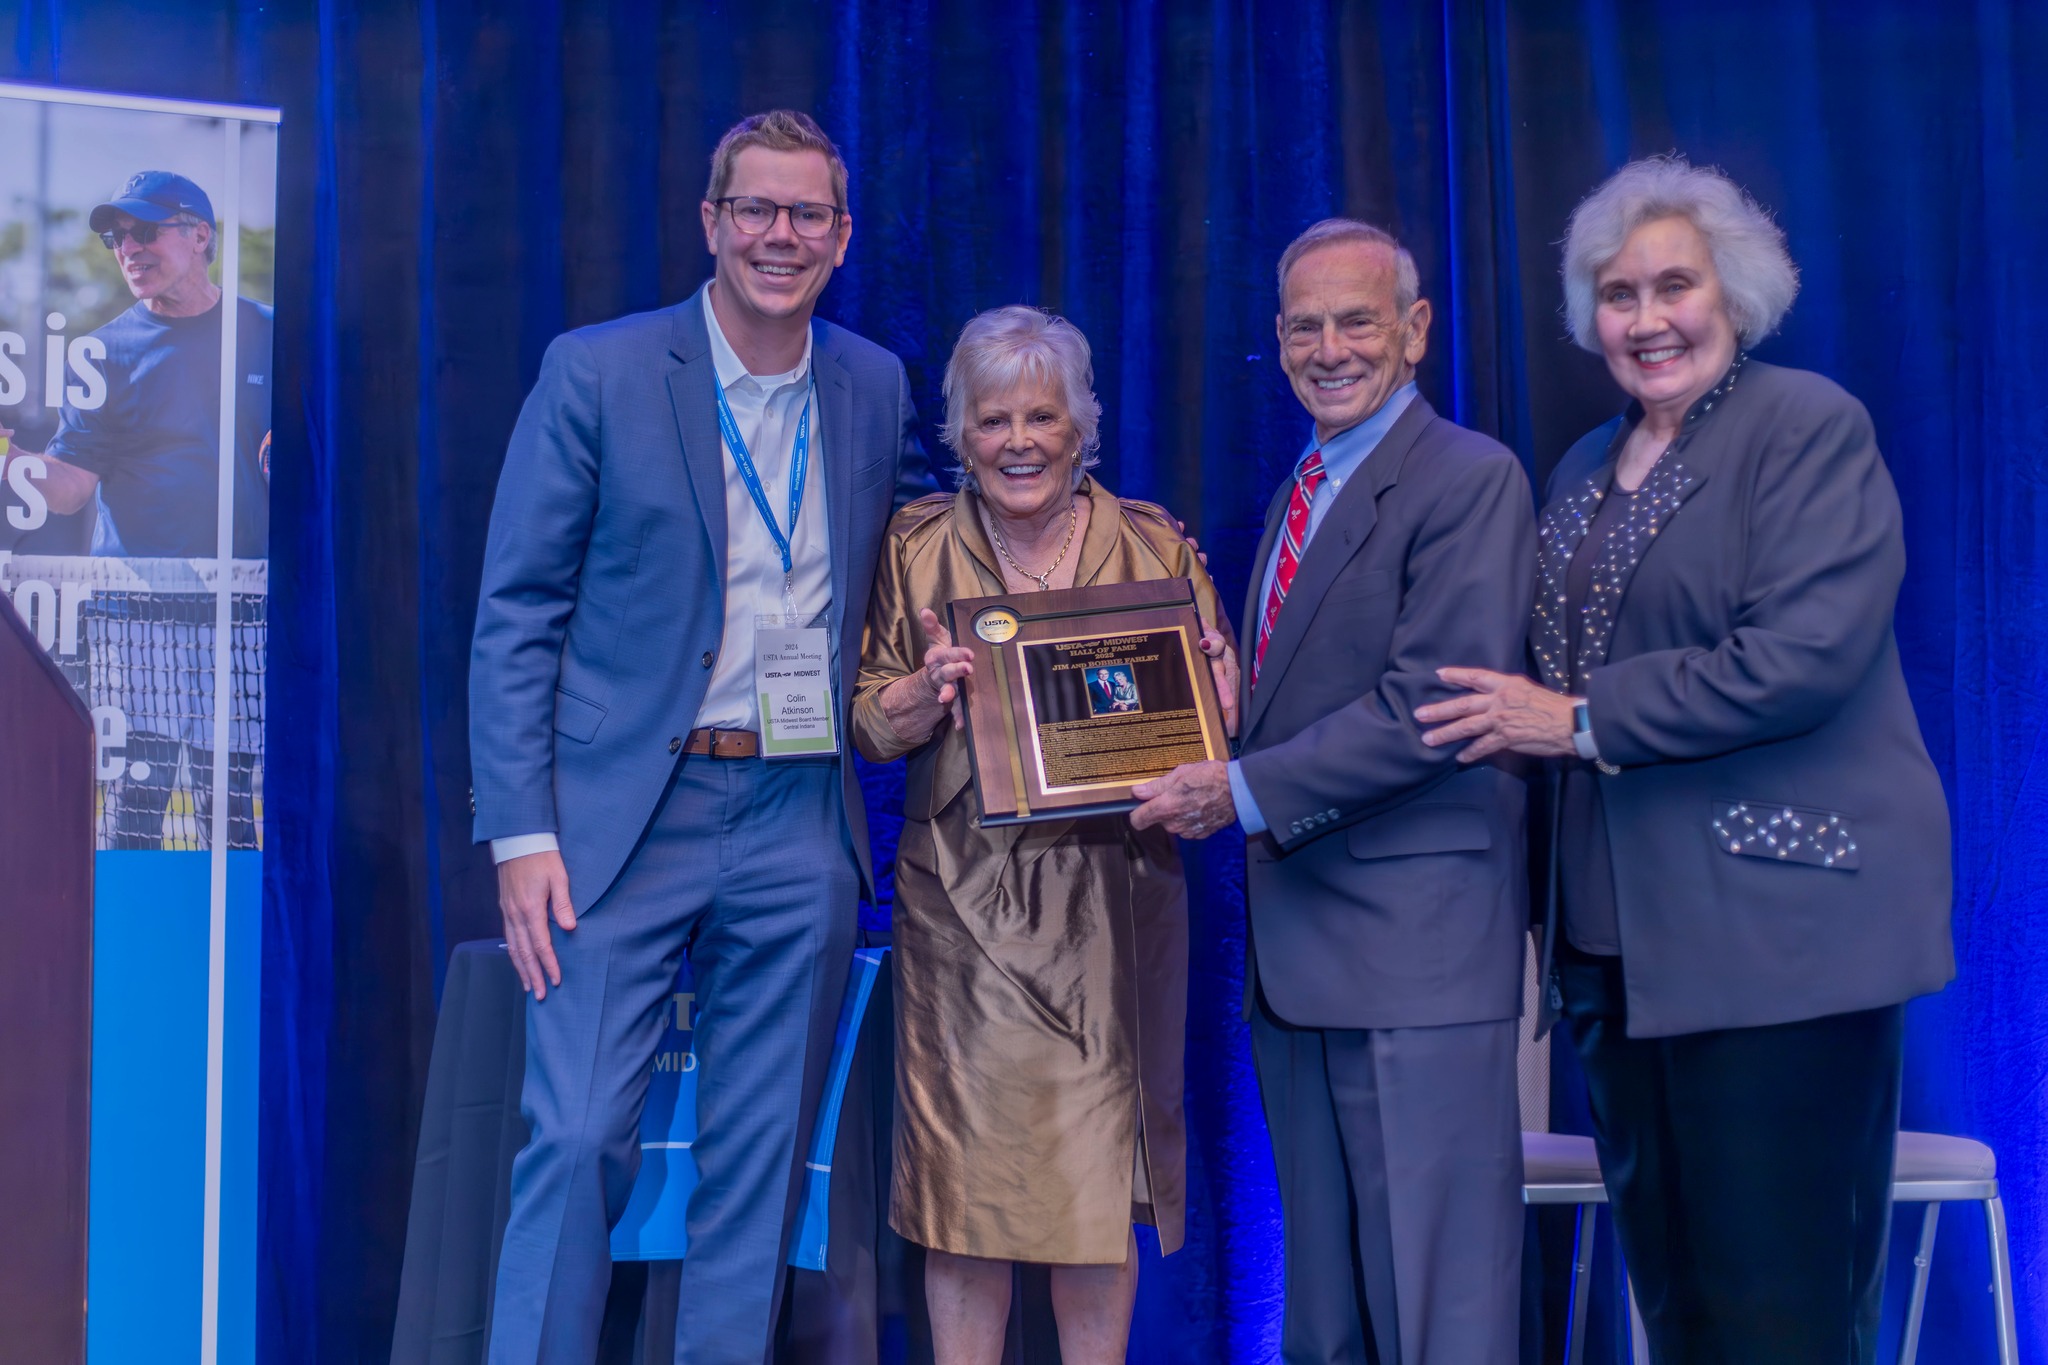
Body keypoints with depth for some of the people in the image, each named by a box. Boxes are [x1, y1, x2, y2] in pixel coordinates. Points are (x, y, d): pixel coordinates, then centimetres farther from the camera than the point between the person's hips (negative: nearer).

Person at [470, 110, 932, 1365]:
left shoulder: (876, 389, 8)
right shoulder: (597, 372, -3)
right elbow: (516, 615, -4)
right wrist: (522, 836, -10)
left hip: (800, 826, 4)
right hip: (625, 816, -3)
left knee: (764, 1160, 9)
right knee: (579, 1142, -4)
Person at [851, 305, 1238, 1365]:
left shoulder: (1156, 545, 6)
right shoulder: (916, 547, 6)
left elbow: (1220, 712, 9)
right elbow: (866, 726, 5)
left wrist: (1207, 696, -14)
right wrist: (923, 696, -16)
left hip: (1113, 903, 1)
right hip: (964, 901, 0)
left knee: (1104, 1174, 4)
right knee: (966, 1167, 0)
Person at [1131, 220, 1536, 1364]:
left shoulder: (1471, 480, -10)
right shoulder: (1298, 496, 18)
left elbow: (1429, 707, -18)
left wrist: (1246, 793, -17)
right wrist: (1205, 753, 2)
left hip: (1415, 946, -9)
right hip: (1297, 947, 9)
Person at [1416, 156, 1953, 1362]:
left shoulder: (1808, 426, -5)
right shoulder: (1586, 472, 17)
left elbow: (1809, 652, -18)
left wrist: (1581, 721, -14)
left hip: (1774, 929, -7)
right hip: (1622, 935, 7)